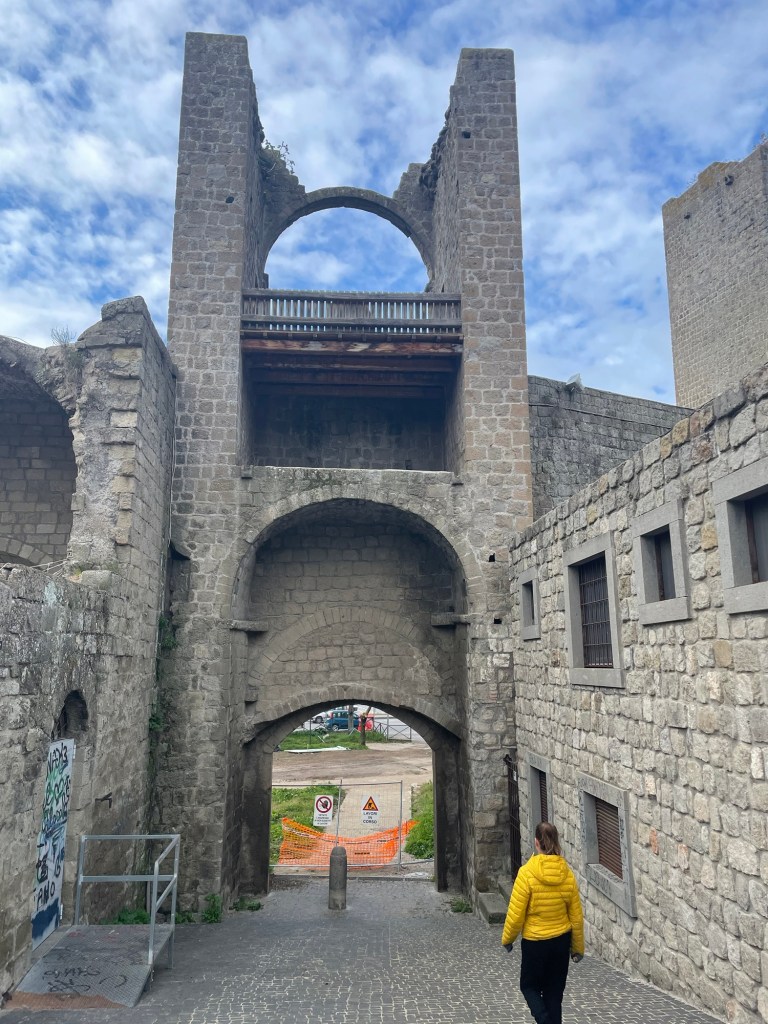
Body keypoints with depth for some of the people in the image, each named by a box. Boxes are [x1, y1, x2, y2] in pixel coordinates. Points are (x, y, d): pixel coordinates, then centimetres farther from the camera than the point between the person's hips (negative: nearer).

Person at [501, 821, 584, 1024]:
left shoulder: (527, 873, -20)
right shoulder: (567, 874, -8)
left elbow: (516, 914, -15)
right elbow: (576, 916, 1)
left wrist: (507, 939, 2)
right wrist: (578, 947, 15)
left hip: (534, 941, -4)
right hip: (561, 941, 4)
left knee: (529, 986, 17)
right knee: (554, 991, 18)